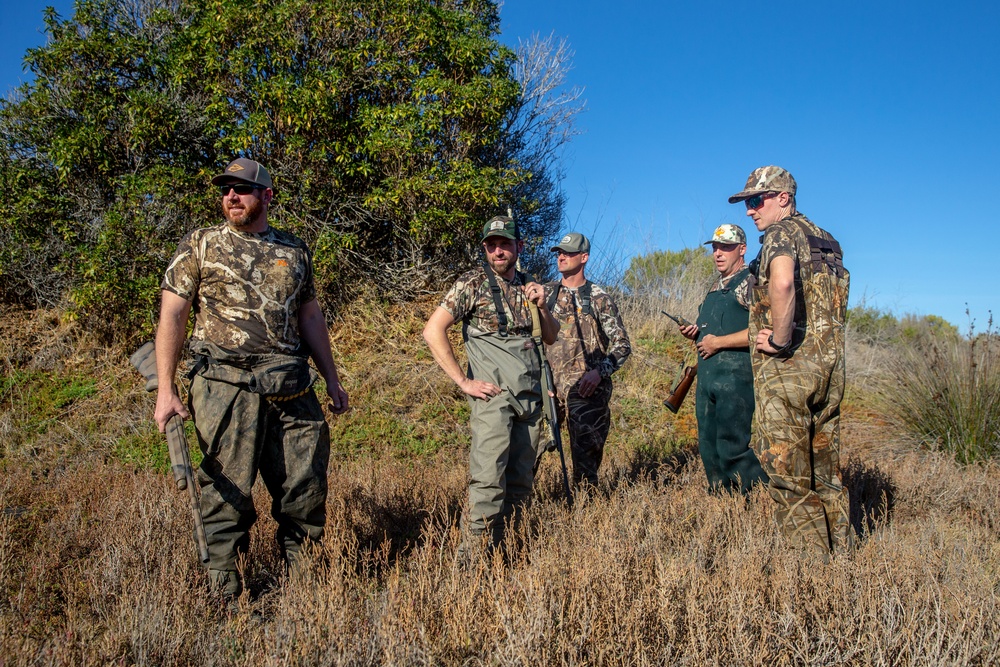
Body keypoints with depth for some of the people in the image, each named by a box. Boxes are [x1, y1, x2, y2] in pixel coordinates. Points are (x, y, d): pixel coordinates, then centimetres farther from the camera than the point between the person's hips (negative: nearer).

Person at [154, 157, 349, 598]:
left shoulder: (294, 251, 15)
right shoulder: (201, 245, 5)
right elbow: (171, 316, 1)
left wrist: (332, 379, 16)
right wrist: (166, 388, -8)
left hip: (292, 390, 4)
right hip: (225, 387, -3)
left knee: (306, 488, 6)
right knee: (227, 492, 2)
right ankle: (224, 594, 18)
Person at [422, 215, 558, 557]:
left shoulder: (526, 285, 15)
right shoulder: (473, 283, -3)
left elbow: (551, 337, 20)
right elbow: (433, 331, -11)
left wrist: (541, 305, 0)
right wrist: (464, 382, -13)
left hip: (530, 397, 6)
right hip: (493, 396, -6)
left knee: (521, 482, 9)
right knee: (489, 481, -13)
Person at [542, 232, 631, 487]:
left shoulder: (599, 298, 1)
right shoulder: (545, 293, 11)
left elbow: (622, 345, 0)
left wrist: (600, 371, -14)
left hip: (586, 388, -3)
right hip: (548, 384, 3)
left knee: (586, 450, -1)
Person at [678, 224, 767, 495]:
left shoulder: (751, 282, -5)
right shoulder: (714, 288, 22)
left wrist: (718, 342, -14)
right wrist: (694, 334, 9)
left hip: (736, 374, -9)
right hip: (706, 377, 9)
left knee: (732, 449, -12)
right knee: (709, 449, 10)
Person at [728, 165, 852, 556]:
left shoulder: (782, 233, -7)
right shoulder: (826, 241, 20)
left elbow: (783, 282, -30)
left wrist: (779, 339, -20)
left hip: (788, 366, -9)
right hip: (829, 366, 9)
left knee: (789, 476, -5)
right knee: (825, 475, 14)